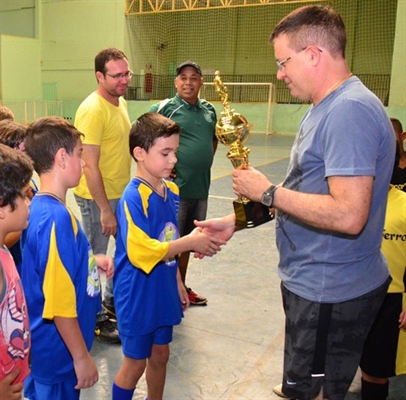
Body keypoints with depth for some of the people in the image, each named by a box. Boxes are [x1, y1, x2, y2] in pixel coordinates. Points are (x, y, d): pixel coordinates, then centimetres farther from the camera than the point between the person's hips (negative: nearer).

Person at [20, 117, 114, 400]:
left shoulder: (39, 207, 0)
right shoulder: (57, 218, -28)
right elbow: (59, 303, -27)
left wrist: (92, 260, 2)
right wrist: (82, 357, -18)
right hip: (57, 349, -8)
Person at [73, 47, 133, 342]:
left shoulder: (121, 102, 7)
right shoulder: (93, 110, -20)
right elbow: (90, 166, -22)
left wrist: (127, 190, 16)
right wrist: (105, 210, -21)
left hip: (121, 194, 9)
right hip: (97, 197, -9)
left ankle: (113, 302, 40)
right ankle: (96, 319, 23)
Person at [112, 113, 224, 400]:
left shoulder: (171, 191, 1)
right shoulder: (133, 198, -23)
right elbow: (141, 252, -28)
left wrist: (178, 284, 15)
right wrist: (191, 242, -23)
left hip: (163, 293, 7)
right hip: (138, 298, -7)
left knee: (160, 355, 22)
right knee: (135, 362, 11)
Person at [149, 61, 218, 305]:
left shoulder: (209, 110, 9)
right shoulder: (163, 108, -9)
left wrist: (205, 163, 11)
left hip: (201, 188, 6)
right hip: (175, 188, -6)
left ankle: (182, 286, 35)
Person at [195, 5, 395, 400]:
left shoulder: (350, 111, -23)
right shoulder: (323, 107, 10)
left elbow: (348, 215, -31)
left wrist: (267, 191, -21)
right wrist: (235, 220, 7)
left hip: (331, 294, -10)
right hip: (312, 281, 10)